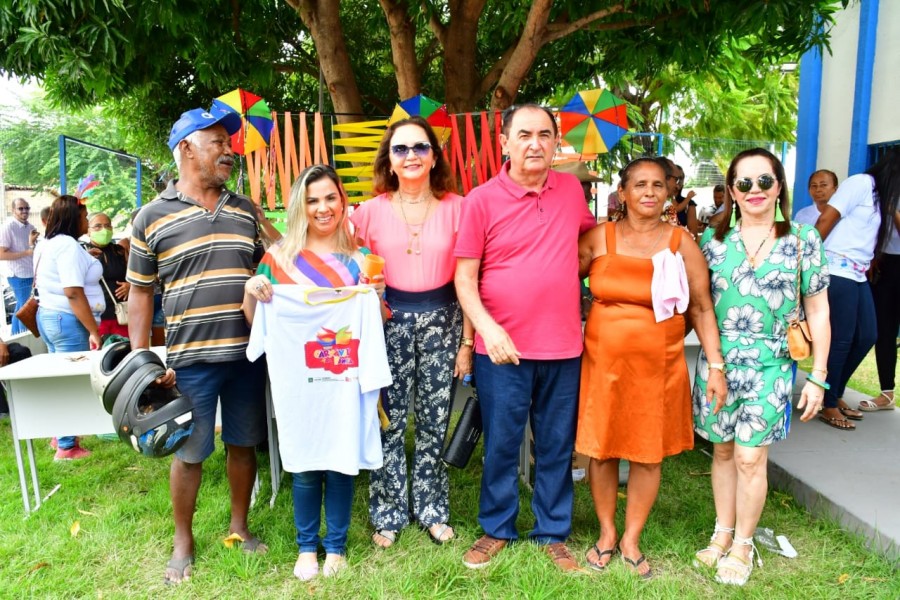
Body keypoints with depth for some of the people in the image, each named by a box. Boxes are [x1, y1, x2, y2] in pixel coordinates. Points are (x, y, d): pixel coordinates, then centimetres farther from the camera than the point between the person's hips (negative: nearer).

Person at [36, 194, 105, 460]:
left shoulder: (46, 244, 14)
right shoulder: (68, 245, -17)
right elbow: (73, 292, -24)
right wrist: (93, 330, -22)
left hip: (47, 315, 10)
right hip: (68, 321, -10)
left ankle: (60, 435, 28)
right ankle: (67, 447, 5)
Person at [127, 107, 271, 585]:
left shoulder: (245, 210, 9)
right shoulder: (153, 217, -1)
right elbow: (139, 293, 2)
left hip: (248, 353, 3)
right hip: (189, 358, -3)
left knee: (243, 444, 13)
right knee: (189, 452, 7)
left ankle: (239, 526, 33)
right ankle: (183, 542, 27)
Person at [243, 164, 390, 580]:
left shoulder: (359, 257, 5)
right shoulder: (278, 257, 4)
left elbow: (375, 318, 10)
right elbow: (258, 320, 9)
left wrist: (377, 295, -10)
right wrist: (250, 291, -9)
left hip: (345, 375, 0)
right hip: (296, 377, 0)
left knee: (342, 459, 8)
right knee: (303, 462, 8)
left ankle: (335, 545, 27)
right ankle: (307, 546, 27)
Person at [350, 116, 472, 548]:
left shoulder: (455, 207, -1)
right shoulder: (371, 211, 0)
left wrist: (466, 341, -2)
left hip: (442, 317, 0)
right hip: (389, 320, 0)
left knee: (434, 421, 9)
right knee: (389, 422, 5)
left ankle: (431, 508, 29)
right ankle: (389, 513, 25)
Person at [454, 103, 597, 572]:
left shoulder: (571, 190, 4)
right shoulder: (481, 200, -7)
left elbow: (590, 235, 24)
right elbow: (464, 276, -7)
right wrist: (488, 328, -20)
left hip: (563, 345, 3)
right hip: (502, 347, -2)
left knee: (556, 445, 14)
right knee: (501, 443, 11)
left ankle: (553, 532, 32)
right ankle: (496, 529, 31)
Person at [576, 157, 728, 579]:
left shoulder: (681, 243, 0)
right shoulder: (598, 238, 0)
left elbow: (702, 309, 3)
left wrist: (716, 366, -1)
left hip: (658, 366, 0)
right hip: (603, 362, 0)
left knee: (649, 454, 9)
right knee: (601, 449, 8)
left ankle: (631, 540, 29)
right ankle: (606, 533, 31)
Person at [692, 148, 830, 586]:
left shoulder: (803, 239, 1)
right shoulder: (713, 239, 3)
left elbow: (817, 311, 3)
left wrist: (817, 377, 1)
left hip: (771, 364, -2)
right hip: (717, 360, 2)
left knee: (750, 456, -1)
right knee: (723, 451, 11)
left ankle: (742, 545, 20)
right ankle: (722, 533, 29)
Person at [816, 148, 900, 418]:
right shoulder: (861, 183, -7)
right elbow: (826, 220, -14)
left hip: (859, 275, 9)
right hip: (837, 272, -9)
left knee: (867, 337, 10)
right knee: (840, 339, -5)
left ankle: (836, 395, 23)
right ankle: (828, 406, 7)